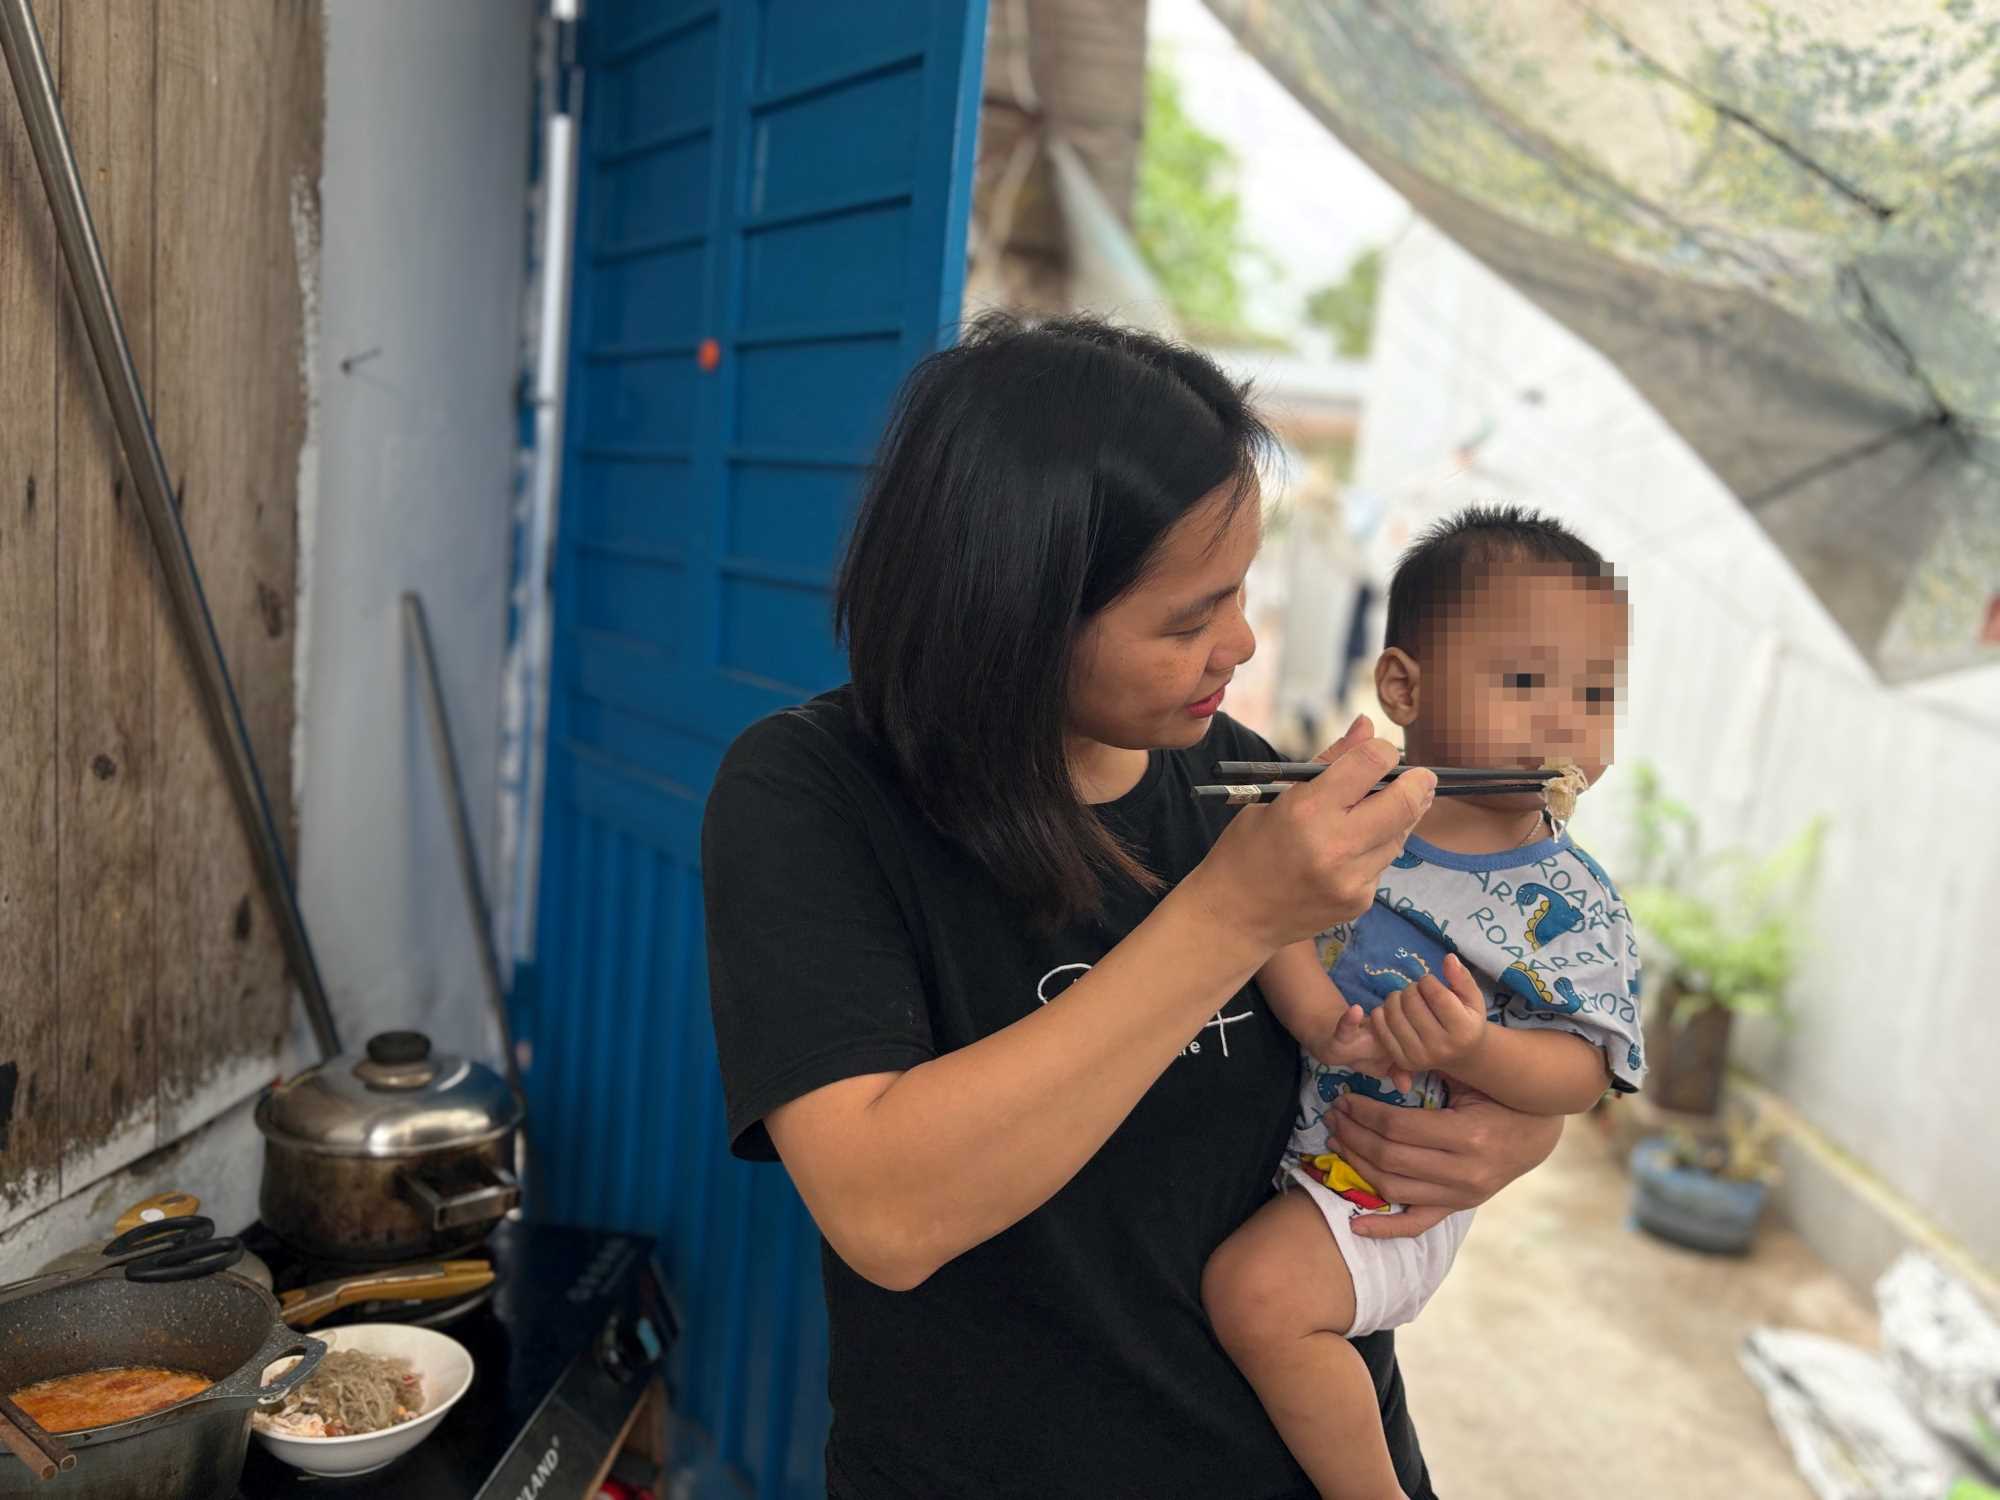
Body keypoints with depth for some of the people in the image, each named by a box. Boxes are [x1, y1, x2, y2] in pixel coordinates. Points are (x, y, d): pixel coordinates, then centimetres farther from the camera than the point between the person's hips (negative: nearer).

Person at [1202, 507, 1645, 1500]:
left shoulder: (1570, 900, -8)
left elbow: (1581, 1073, -9)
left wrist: (1473, 1051, -29)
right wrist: (1317, 1018, -29)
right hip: (1270, 1111, 5)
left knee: (1259, 1289, -23)